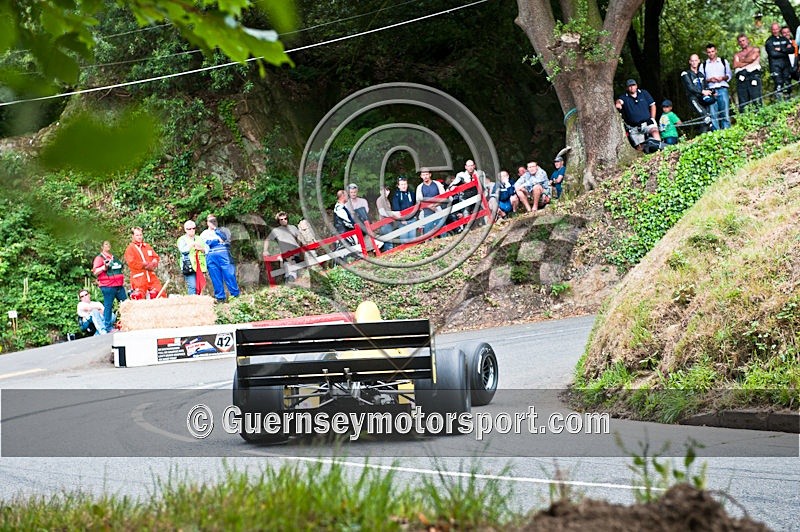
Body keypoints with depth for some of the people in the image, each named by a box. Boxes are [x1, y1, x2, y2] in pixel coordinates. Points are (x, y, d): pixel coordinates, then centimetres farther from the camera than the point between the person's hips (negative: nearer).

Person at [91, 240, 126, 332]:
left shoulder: (114, 258, 23)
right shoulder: (99, 258, 1)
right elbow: (95, 272, -7)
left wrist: (123, 280, 26)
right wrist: (104, 267, -20)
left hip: (119, 286, 7)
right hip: (108, 286, -7)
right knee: (108, 306, -6)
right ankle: (108, 327, -4)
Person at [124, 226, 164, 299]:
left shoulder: (148, 247, 19)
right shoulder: (130, 248, 0)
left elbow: (156, 257, 16)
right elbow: (131, 262, -12)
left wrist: (153, 264, -7)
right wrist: (144, 265, -13)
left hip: (151, 277, 5)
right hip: (138, 279, -5)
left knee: (160, 294, -1)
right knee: (139, 297, -11)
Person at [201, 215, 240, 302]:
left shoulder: (223, 230, 19)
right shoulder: (204, 234, 20)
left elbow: (225, 237, -3)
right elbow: (206, 243, 0)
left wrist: (215, 229, -3)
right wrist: (218, 240, 1)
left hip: (224, 255, -1)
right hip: (211, 258, 1)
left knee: (230, 275, -9)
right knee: (216, 279, -1)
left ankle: (236, 295, -6)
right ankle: (220, 298, 4)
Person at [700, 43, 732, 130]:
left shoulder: (724, 62, 15)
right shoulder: (703, 65, 14)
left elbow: (729, 75, 14)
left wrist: (723, 78, -6)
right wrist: (709, 80, -8)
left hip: (722, 89, 0)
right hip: (711, 90, 0)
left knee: (725, 111, -6)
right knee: (713, 114, -7)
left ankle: (727, 129, -4)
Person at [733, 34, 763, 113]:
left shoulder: (755, 50, 16)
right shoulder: (737, 55, 24)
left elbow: (752, 58, -4)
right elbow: (735, 65, 6)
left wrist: (741, 61, 10)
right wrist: (747, 62, 1)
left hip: (753, 75, -3)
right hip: (741, 78, 3)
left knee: (756, 100, -12)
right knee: (742, 103, -6)